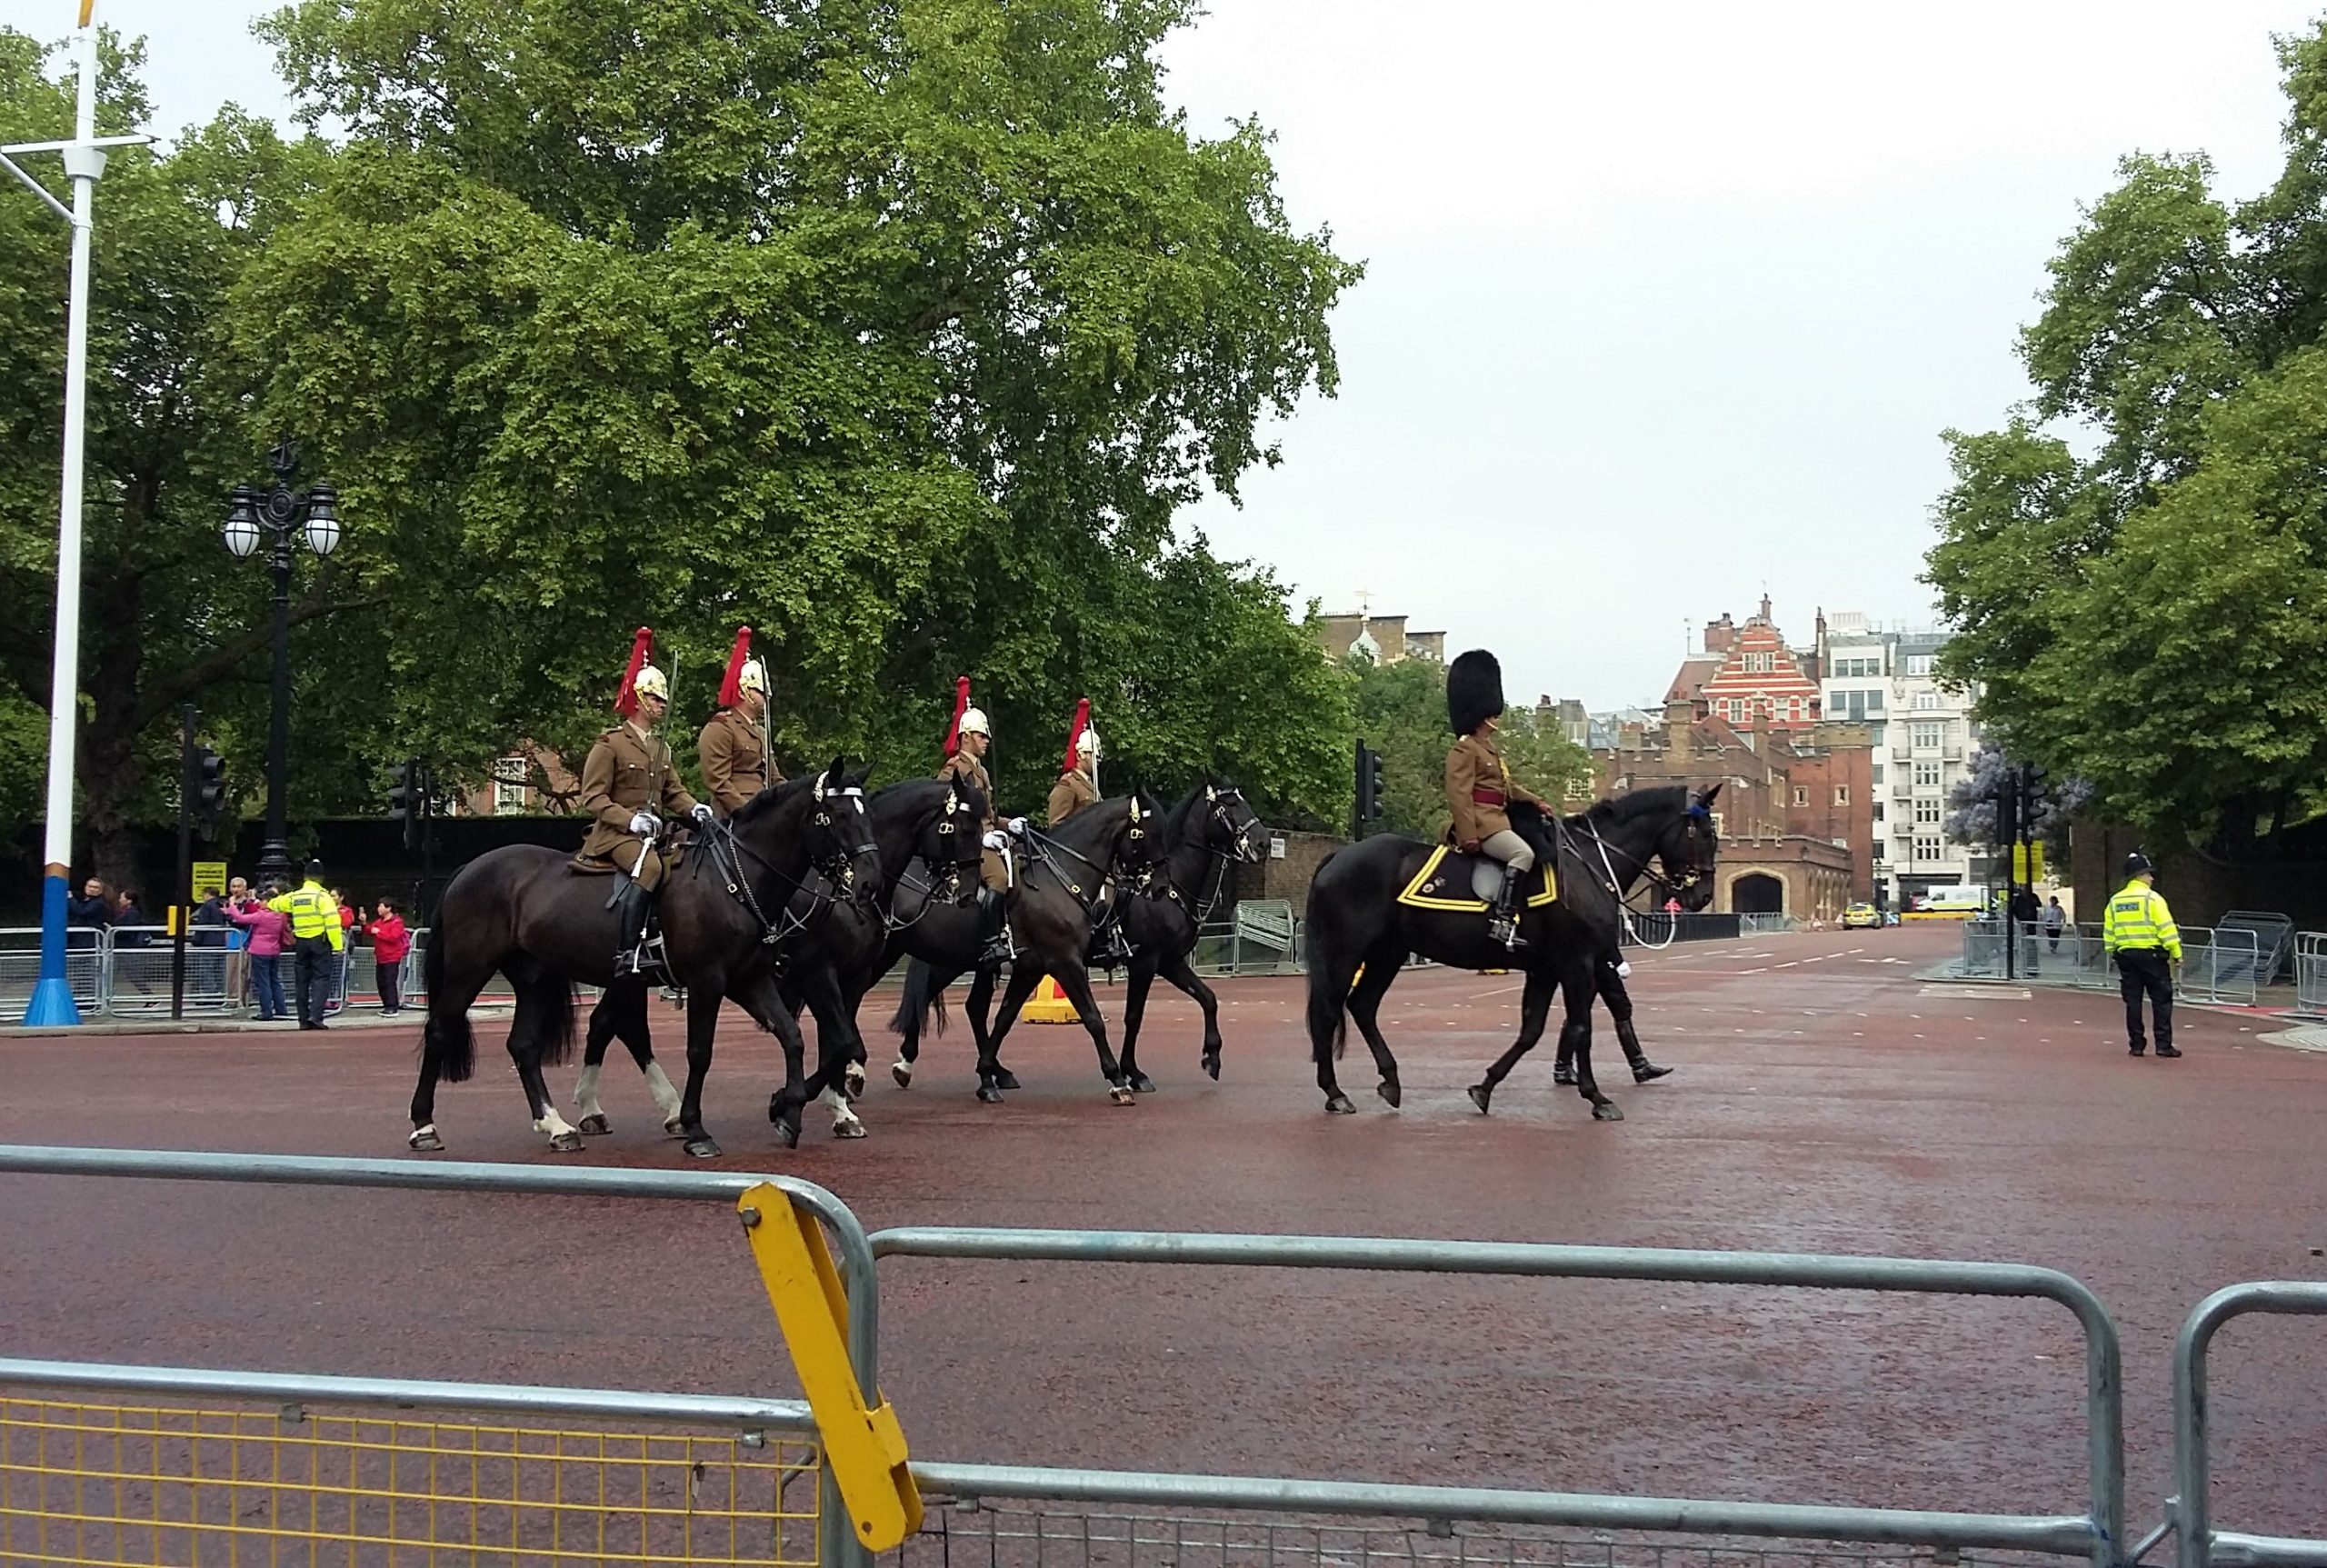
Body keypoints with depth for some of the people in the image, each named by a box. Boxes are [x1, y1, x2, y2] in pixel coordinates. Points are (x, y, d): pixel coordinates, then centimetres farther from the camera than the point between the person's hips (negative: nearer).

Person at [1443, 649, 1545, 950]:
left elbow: (1507, 786, 31)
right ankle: (1501, 920, -33)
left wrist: (1534, 800, 18)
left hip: (1497, 820, 11)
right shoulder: (1464, 750, -10)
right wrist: (1469, 837, -23)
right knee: (1523, 853, -28)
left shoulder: (1491, 749, 21)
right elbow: (1458, 795, -17)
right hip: (1482, 823, -11)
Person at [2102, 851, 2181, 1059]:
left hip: (2126, 956, 5)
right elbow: (2167, 929, -11)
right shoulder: (2152, 898, -7)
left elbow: (2109, 933, 10)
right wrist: (2177, 955, -8)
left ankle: (2135, 1045, 8)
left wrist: (2113, 953, 18)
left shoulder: (2115, 902, 9)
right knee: (2162, 1001, 1)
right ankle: (2164, 1045, -2)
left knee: (2133, 1002, 8)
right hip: (2152, 956, -5)